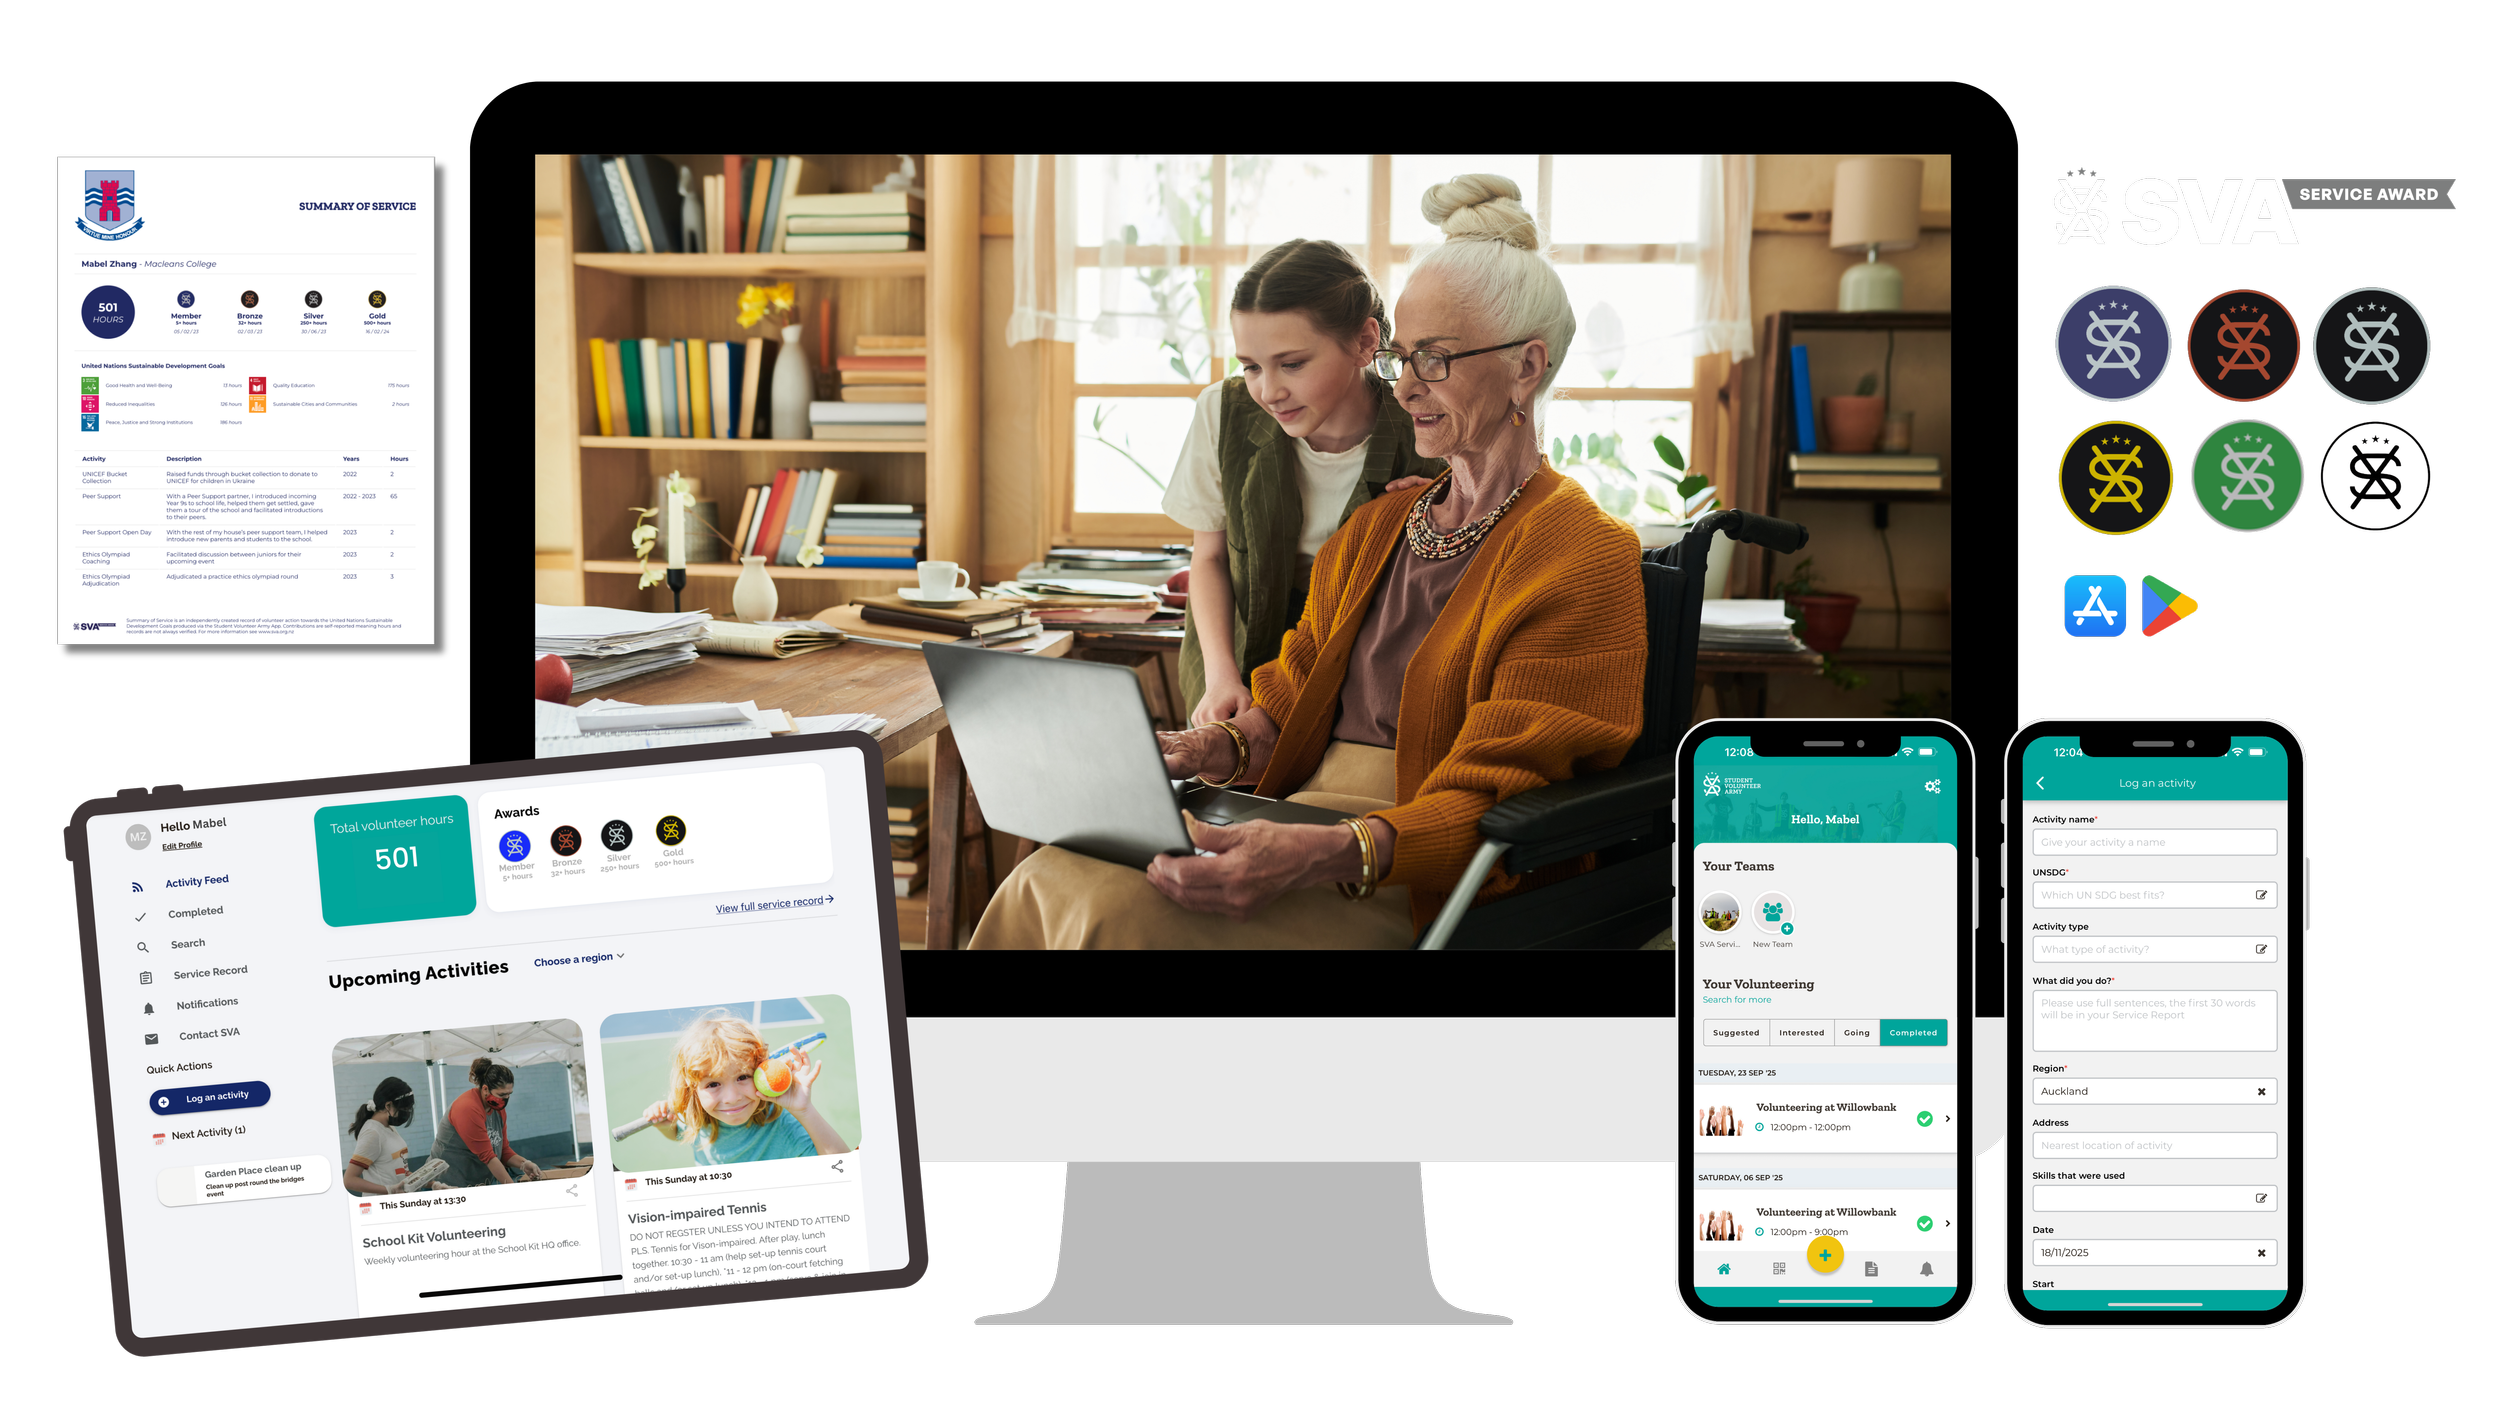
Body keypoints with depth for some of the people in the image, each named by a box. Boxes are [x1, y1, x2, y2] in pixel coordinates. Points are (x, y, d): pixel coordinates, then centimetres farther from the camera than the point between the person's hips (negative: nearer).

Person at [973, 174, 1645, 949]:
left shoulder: (1582, 557, -4)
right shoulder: (1377, 526, 23)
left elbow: (1494, 803, -13)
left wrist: (1328, 855, -30)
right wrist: (1216, 747, -3)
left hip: (1421, 881, -7)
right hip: (1302, 819, 7)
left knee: (1119, 912, -30)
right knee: (1050, 881, -22)